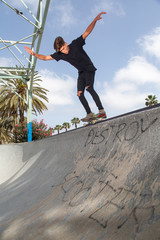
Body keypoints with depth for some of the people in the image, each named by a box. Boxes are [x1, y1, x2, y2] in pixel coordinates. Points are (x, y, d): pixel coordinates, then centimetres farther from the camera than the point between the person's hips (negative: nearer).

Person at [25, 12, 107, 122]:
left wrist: (95, 20, -31)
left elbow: (87, 32, -19)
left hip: (89, 69, -6)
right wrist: (34, 54, -12)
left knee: (89, 88, -26)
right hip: (81, 72, 6)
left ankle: (101, 110, -28)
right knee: (80, 94, -4)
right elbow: (45, 57, 0)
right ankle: (89, 113, 1)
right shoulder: (60, 54, -4)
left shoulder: (75, 44, -15)